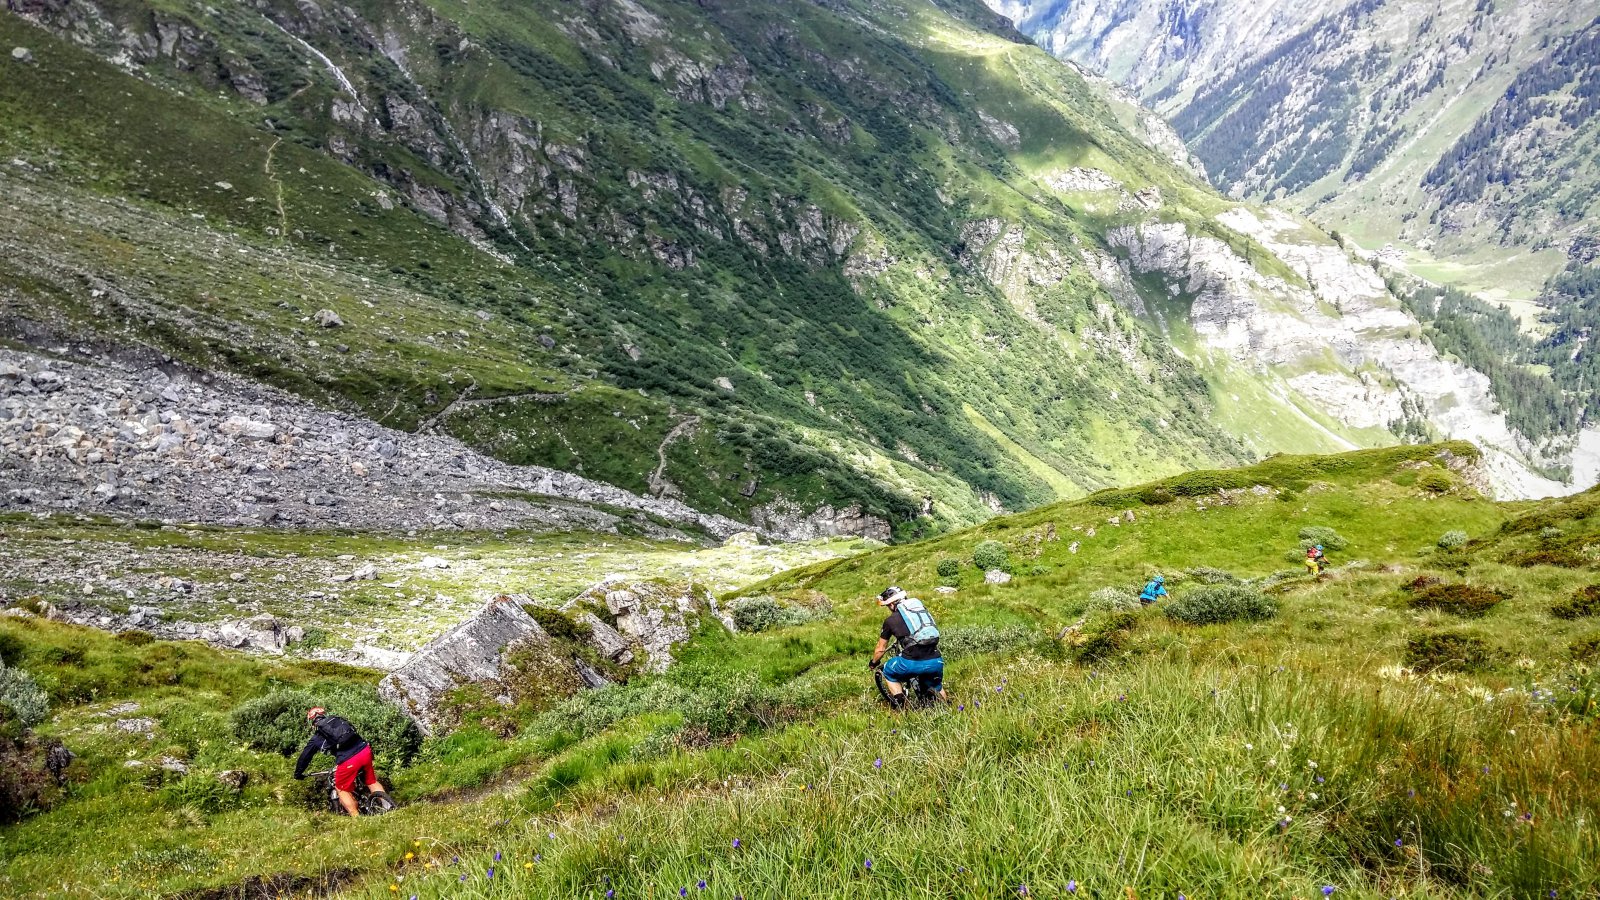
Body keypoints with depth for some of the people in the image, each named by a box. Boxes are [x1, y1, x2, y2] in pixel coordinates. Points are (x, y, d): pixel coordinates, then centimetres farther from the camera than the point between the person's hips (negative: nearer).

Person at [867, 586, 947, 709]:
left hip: (912, 663, -4)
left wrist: (873, 664, 41)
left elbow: (880, 649, 21)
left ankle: (900, 706, 12)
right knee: (935, 686, 35)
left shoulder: (891, 620, 9)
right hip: (936, 662, 4)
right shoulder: (922, 609, 19)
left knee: (888, 672, 25)